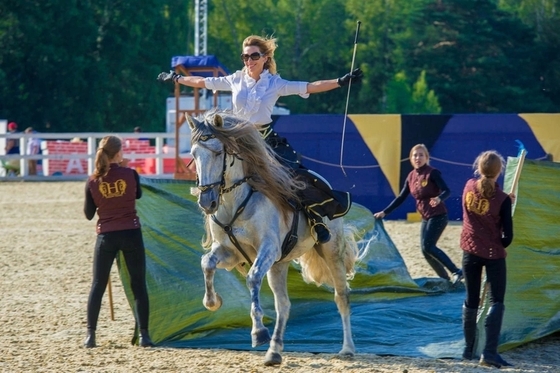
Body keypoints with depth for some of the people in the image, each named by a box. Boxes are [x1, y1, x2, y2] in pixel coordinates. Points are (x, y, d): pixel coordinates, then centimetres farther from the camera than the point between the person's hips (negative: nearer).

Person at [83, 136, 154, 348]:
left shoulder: (93, 182, -5)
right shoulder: (130, 175, -8)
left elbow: (89, 214, 4)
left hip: (106, 236, 1)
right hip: (131, 234, -1)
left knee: (98, 285, 11)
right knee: (139, 284, 7)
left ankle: (90, 335, 8)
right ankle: (144, 335, 2)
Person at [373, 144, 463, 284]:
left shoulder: (432, 173, -14)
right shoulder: (411, 176, 7)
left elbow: (447, 191, -23)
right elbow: (401, 198, 13)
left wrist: (439, 199, -45)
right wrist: (385, 212, 9)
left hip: (438, 216, -8)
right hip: (426, 218, 8)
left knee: (428, 246, -17)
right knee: (426, 251, 3)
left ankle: (456, 272, -14)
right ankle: (446, 280, 10)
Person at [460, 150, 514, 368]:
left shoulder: (469, 187, -6)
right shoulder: (502, 199, -17)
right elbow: (508, 235, -13)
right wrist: (499, 246, 6)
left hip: (470, 251, 4)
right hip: (493, 253, -4)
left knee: (471, 301, 16)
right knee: (496, 302, -2)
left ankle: (469, 350, 22)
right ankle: (490, 352, -16)